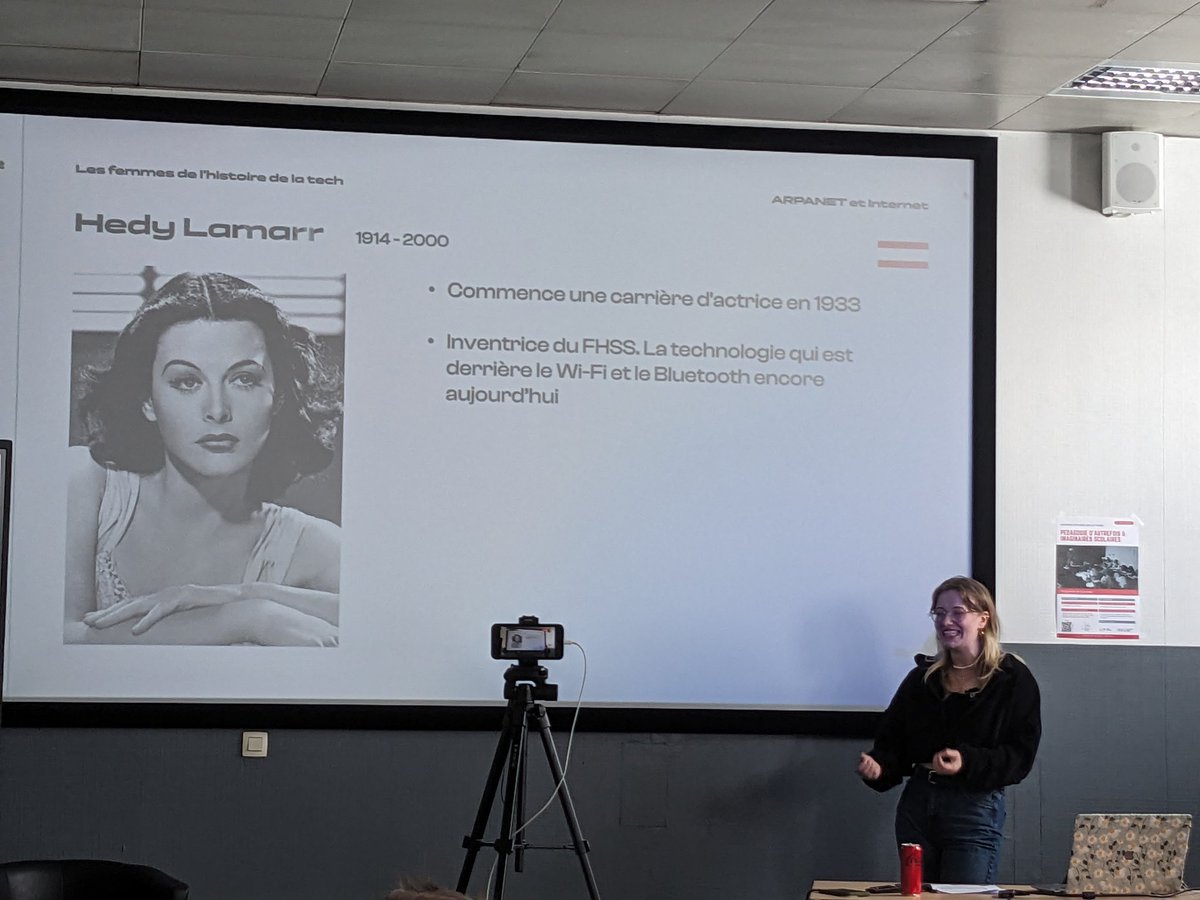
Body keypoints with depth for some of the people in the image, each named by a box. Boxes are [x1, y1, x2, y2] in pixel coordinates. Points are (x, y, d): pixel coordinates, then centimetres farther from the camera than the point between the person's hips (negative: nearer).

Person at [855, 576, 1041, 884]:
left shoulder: (1013, 679, -4)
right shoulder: (922, 677, 10)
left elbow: (1020, 757, -10)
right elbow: (892, 740, 10)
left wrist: (968, 762, -25)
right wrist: (878, 766, -11)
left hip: (976, 809, -4)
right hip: (917, 804, 5)